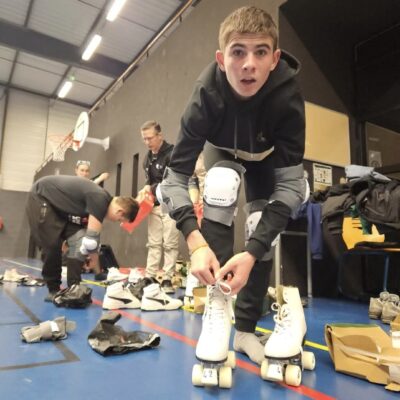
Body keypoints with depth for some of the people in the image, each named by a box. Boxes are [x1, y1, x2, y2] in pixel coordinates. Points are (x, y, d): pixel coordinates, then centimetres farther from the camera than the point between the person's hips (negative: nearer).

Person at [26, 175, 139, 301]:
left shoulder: (102, 202, -2)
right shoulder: (100, 200, -30)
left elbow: (89, 239, 8)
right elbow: (92, 240, -29)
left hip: (59, 207, 8)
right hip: (41, 198, -8)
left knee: (79, 241, -7)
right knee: (52, 246, -12)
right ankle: (53, 290, 7)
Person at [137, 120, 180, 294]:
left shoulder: (172, 153, -8)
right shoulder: (147, 158, 15)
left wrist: (152, 188, -18)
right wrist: (145, 192, -1)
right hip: (154, 204, 6)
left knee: (170, 244, -4)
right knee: (153, 243, 7)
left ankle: (167, 280, 2)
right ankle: (149, 278, 11)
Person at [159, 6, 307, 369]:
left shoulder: (287, 96, -36)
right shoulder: (207, 94, -36)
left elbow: (290, 184, -37)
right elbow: (176, 175, -35)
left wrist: (252, 251, -47)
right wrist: (196, 241, -50)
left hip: (267, 158, 1)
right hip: (222, 151, 0)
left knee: (262, 230, -12)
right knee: (220, 188, -33)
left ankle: (246, 328, 11)